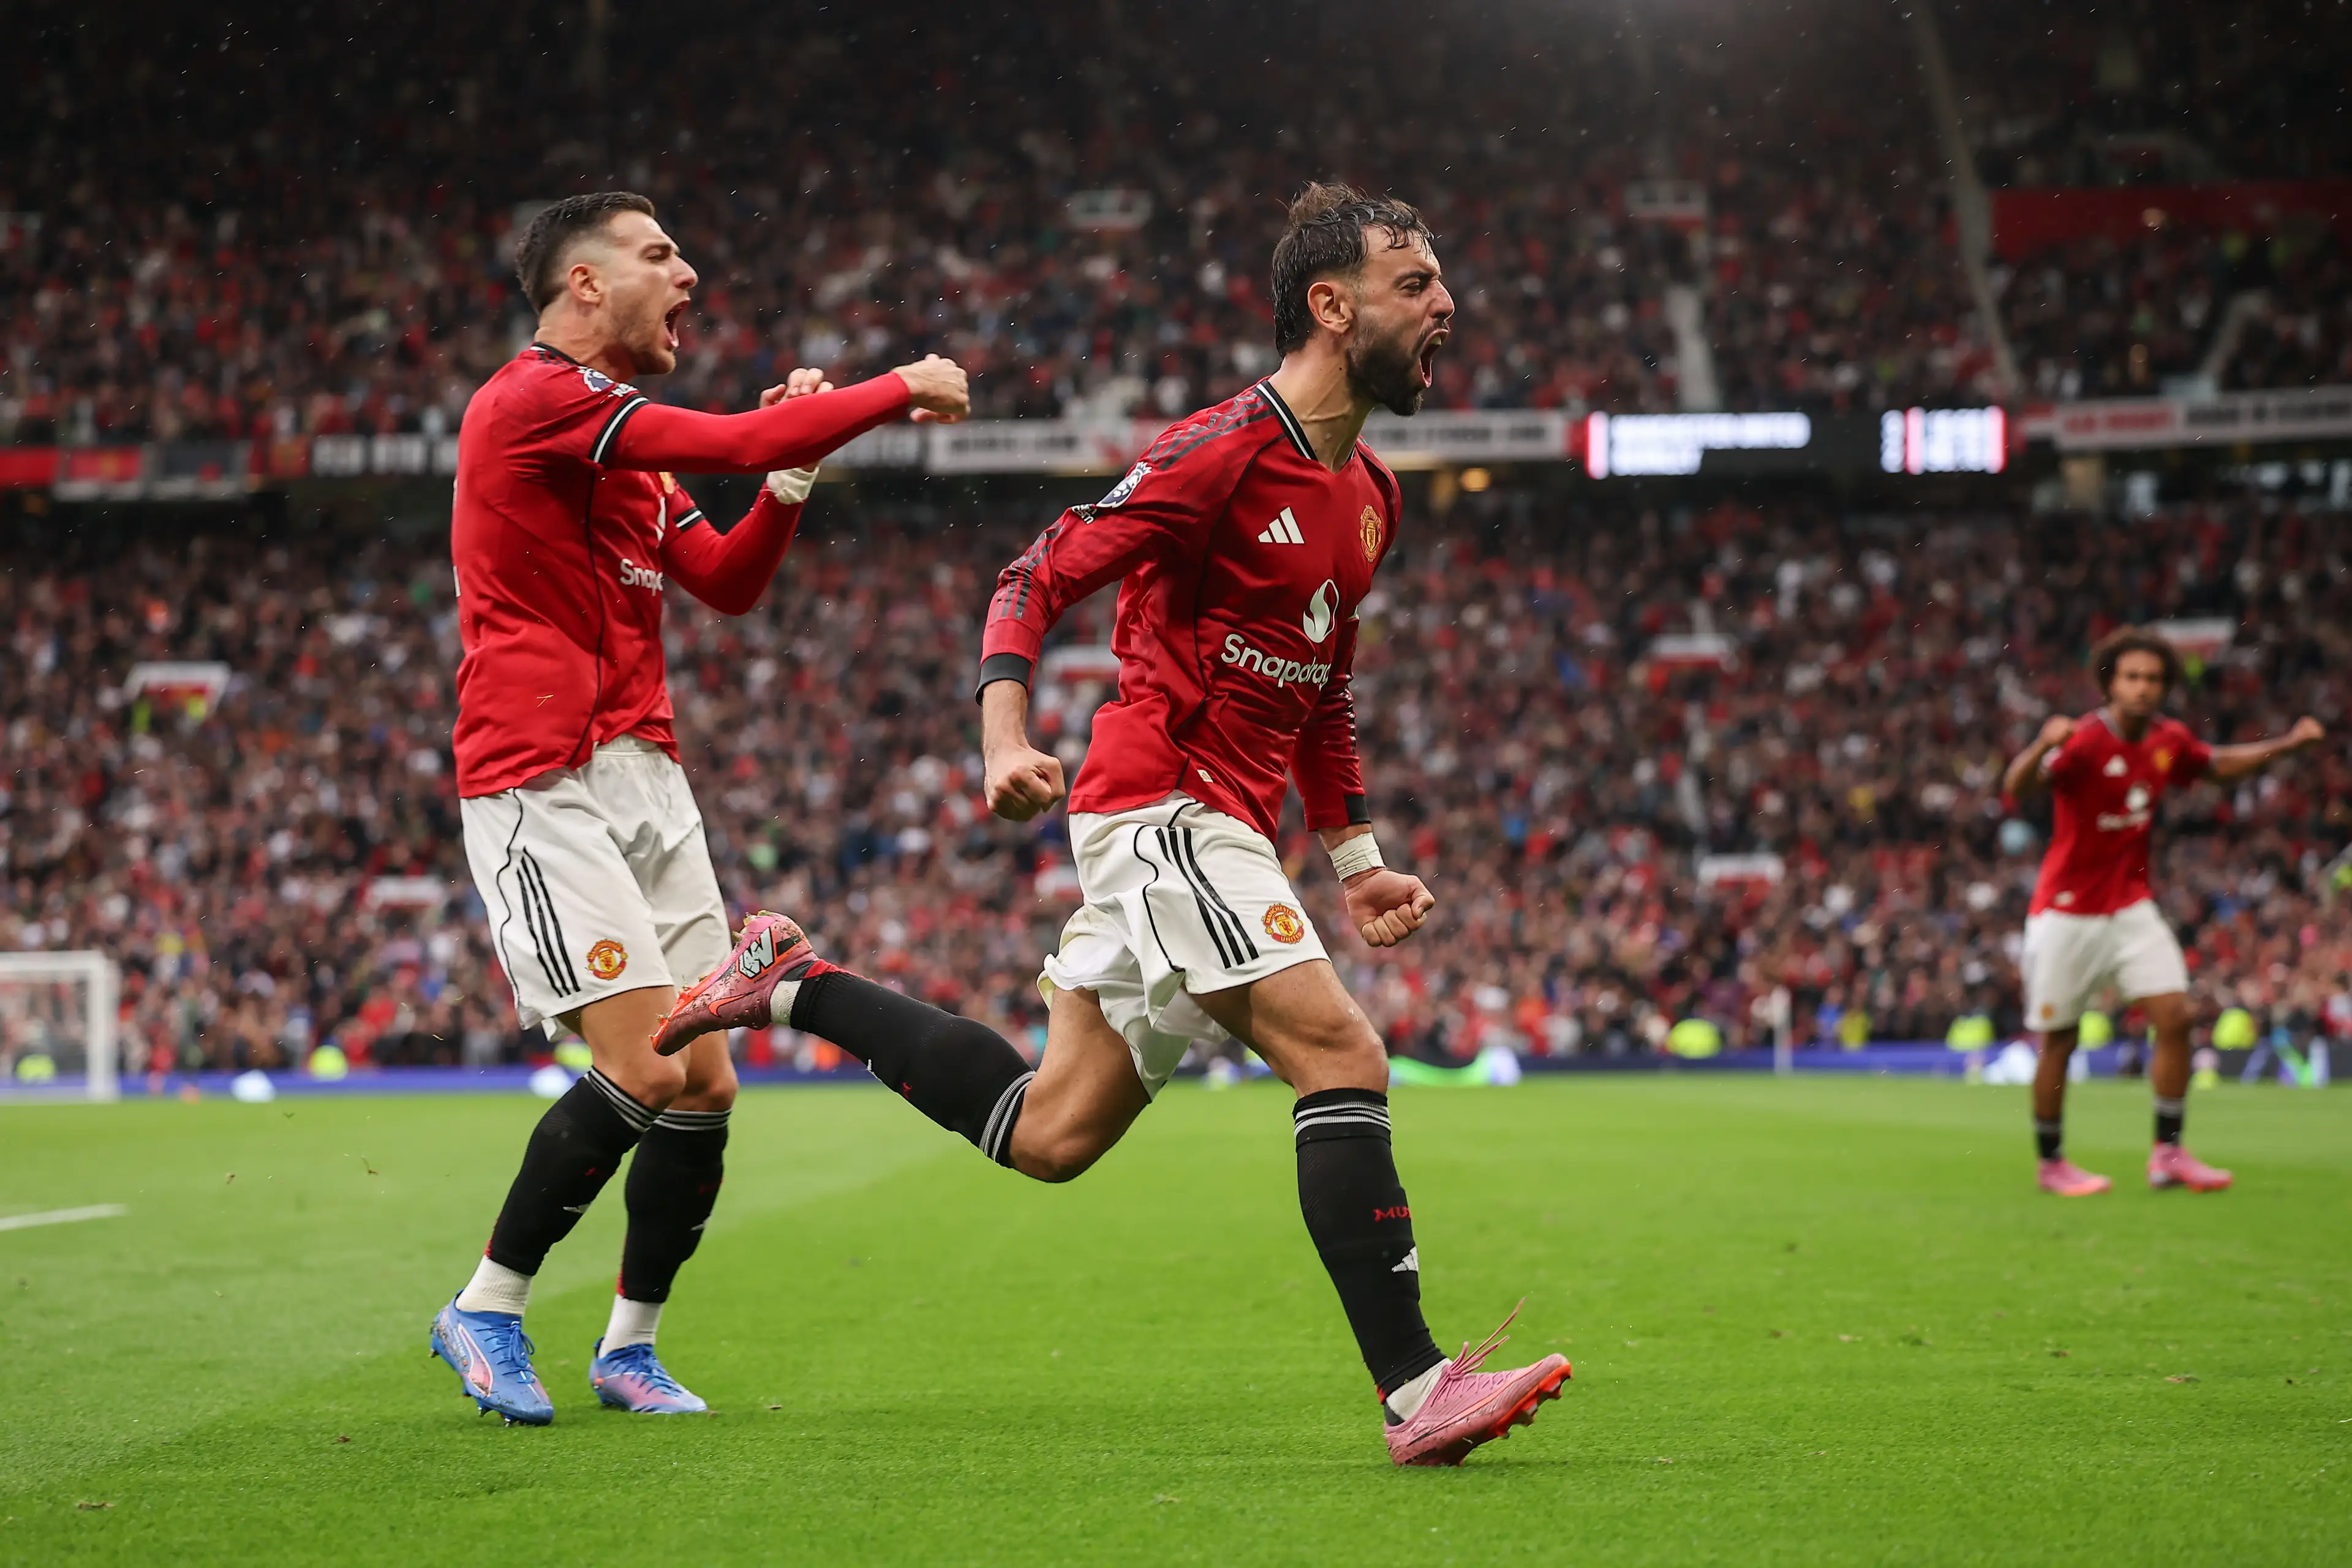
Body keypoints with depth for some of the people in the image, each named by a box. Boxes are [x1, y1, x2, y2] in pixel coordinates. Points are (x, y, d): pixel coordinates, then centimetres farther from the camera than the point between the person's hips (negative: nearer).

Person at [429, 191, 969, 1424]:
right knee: (647, 1069, -16)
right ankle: (486, 1311, 0)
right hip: (544, 787, -9)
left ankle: (630, 1345, 17)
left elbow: (728, 585, 21)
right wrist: (901, 388, -9)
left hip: (647, 778, 9)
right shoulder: (533, 398, -11)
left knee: (706, 1087, 3)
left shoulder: (626, 436, 21)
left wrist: (795, 471, 7)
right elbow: (739, 442, -19)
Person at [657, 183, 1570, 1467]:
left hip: (1212, 832, 9)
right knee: (1341, 1057, -18)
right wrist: (1006, 739, -27)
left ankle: (792, 983, 25)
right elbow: (1035, 579, -13)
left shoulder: (1368, 495, 15)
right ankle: (1416, 1394, -19)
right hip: (1161, 809, -9)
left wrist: (1357, 860, 21)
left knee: (1048, 1134, 11)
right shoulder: (1226, 450, -13)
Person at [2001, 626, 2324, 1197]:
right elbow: (2017, 788, -33)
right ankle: (2051, 1163, 16)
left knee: (2174, 1017, -7)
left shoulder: (2169, 740, 1)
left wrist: (2289, 743, 10)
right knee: (2059, 1041, 1)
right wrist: (2041, 747, -55)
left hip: (2131, 908, 5)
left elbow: (2221, 764, 22)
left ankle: (2168, 1154, 0)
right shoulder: (2084, 742, -19)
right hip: (2068, 911, -5)